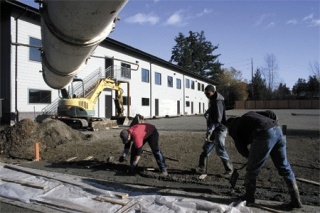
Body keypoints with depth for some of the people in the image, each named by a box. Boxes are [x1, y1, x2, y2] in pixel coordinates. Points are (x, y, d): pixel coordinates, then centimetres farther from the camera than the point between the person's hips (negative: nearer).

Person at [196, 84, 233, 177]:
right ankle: (201, 167, 21)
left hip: (219, 129, -10)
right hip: (214, 129, 10)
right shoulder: (212, 100, 13)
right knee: (206, 148, 12)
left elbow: (218, 118, -26)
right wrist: (207, 114, 5)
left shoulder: (218, 101, -17)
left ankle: (229, 170, 8)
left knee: (220, 150, -7)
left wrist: (210, 129, -30)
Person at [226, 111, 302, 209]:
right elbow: (271, 115, 25)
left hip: (264, 135, -6)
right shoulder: (251, 114, 35)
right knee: (284, 167, 19)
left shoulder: (234, 127, 18)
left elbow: (241, 147, 13)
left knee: (252, 170, 11)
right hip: (277, 130, 7)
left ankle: (248, 198, 25)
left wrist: (249, 157, 29)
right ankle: (296, 200, 24)